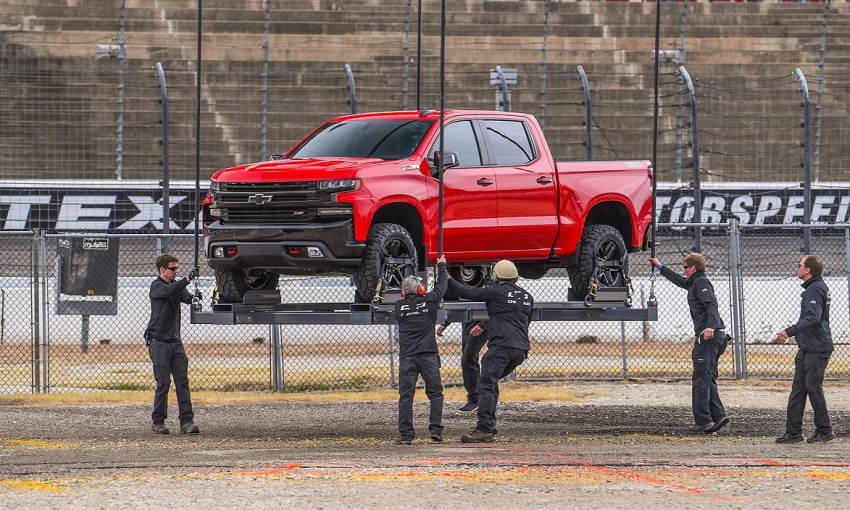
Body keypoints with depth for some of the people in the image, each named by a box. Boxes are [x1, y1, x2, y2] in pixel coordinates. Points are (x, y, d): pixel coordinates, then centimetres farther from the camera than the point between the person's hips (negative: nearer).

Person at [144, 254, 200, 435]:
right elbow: (168, 291, -24)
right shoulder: (156, 286, -4)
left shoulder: (176, 285, 14)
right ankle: (157, 421, 7)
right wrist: (187, 279, -36)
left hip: (175, 341, 6)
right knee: (163, 383, -5)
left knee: (182, 381, -3)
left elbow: (186, 297, -1)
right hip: (159, 342, -6)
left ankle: (187, 421, -7)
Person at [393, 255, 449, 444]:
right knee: (435, 393, 8)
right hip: (428, 355, -1)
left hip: (407, 357, 1)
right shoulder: (429, 301, 0)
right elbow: (441, 286, 18)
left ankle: (406, 434, -5)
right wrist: (442, 267, 36)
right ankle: (436, 430, 0)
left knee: (406, 396, -1)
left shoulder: (399, 306, 4)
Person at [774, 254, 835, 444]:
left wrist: (789, 332, -30)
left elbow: (813, 318, -27)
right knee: (798, 388, 8)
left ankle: (824, 431, 3)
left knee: (813, 387, -5)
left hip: (817, 348, -10)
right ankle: (793, 432, 8)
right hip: (807, 348, 10)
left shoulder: (815, 290, -16)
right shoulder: (815, 287, 17)